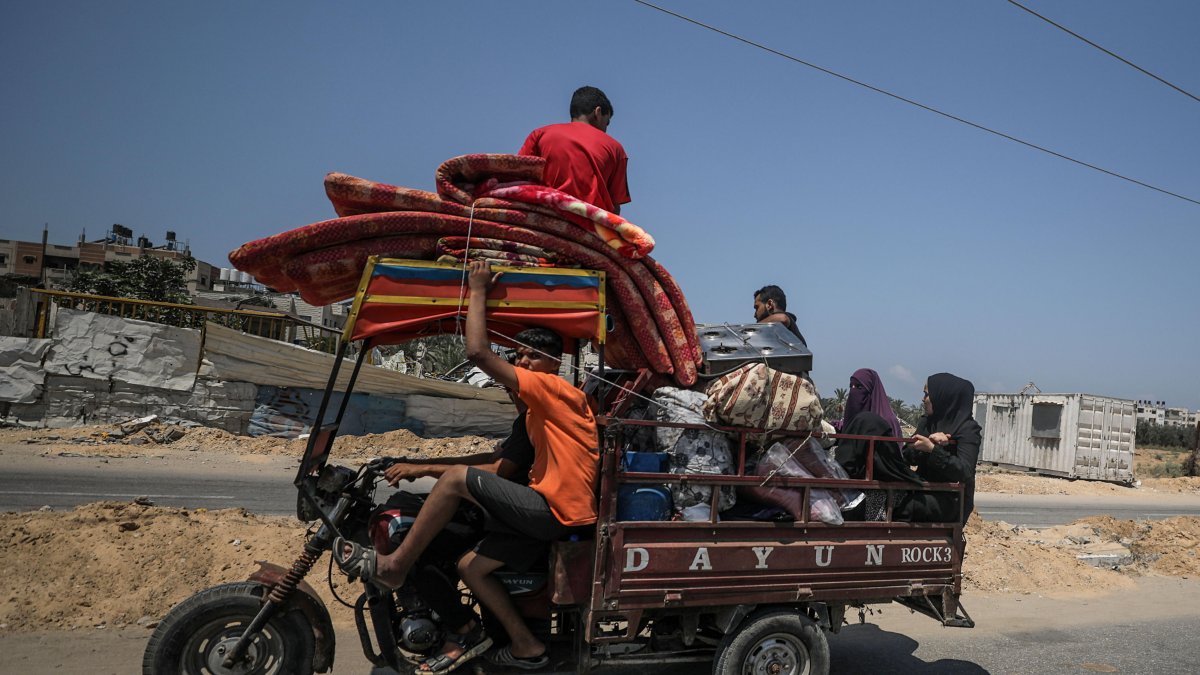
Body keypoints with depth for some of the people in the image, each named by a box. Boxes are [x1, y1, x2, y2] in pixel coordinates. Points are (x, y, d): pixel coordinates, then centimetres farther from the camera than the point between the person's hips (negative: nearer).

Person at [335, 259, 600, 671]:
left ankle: (394, 566, -4)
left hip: (556, 512, -10)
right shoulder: (536, 413, 23)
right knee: (470, 567, 12)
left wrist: (478, 289, -9)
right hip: (553, 515, 10)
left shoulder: (554, 389, -9)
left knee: (457, 479, -13)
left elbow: (477, 351, -18)